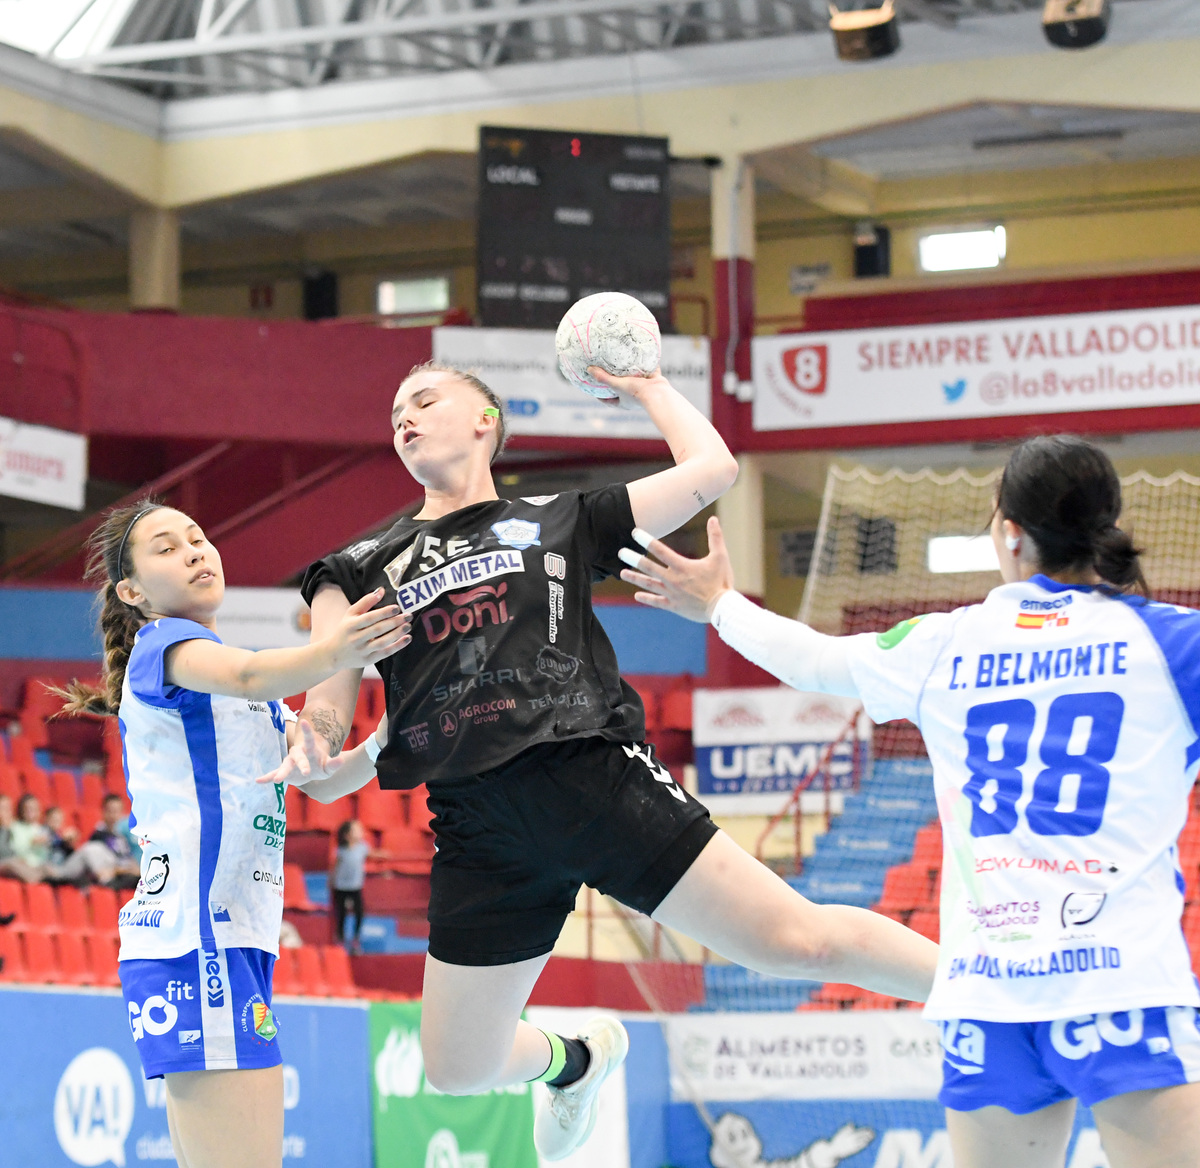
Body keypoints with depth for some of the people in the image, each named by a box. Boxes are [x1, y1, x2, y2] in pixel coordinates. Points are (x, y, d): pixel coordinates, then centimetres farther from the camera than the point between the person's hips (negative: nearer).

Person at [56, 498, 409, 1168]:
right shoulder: (160, 644, -1)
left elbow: (322, 781, 20)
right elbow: (245, 675, -24)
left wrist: (383, 743, 1)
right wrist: (330, 655, -43)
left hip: (236, 943, 10)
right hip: (199, 940, -9)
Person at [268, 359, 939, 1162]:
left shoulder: (561, 522, 13)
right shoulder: (364, 569, 16)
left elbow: (712, 468, 12)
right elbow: (327, 715, 7)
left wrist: (646, 386, 24)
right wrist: (313, 755, -15)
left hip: (598, 782, -3)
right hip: (479, 827, 3)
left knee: (801, 942, -10)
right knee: (458, 1070, 10)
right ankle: (575, 1057, 43)